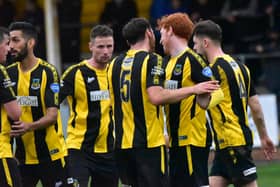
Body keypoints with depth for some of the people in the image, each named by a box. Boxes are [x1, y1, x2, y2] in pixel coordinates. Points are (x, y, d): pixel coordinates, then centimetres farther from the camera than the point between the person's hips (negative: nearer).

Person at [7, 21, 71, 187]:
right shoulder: (9, 73, 6)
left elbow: (52, 115, -14)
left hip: (50, 153, -4)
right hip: (22, 155, 4)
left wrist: (30, 126, -31)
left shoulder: (48, 72, -9)